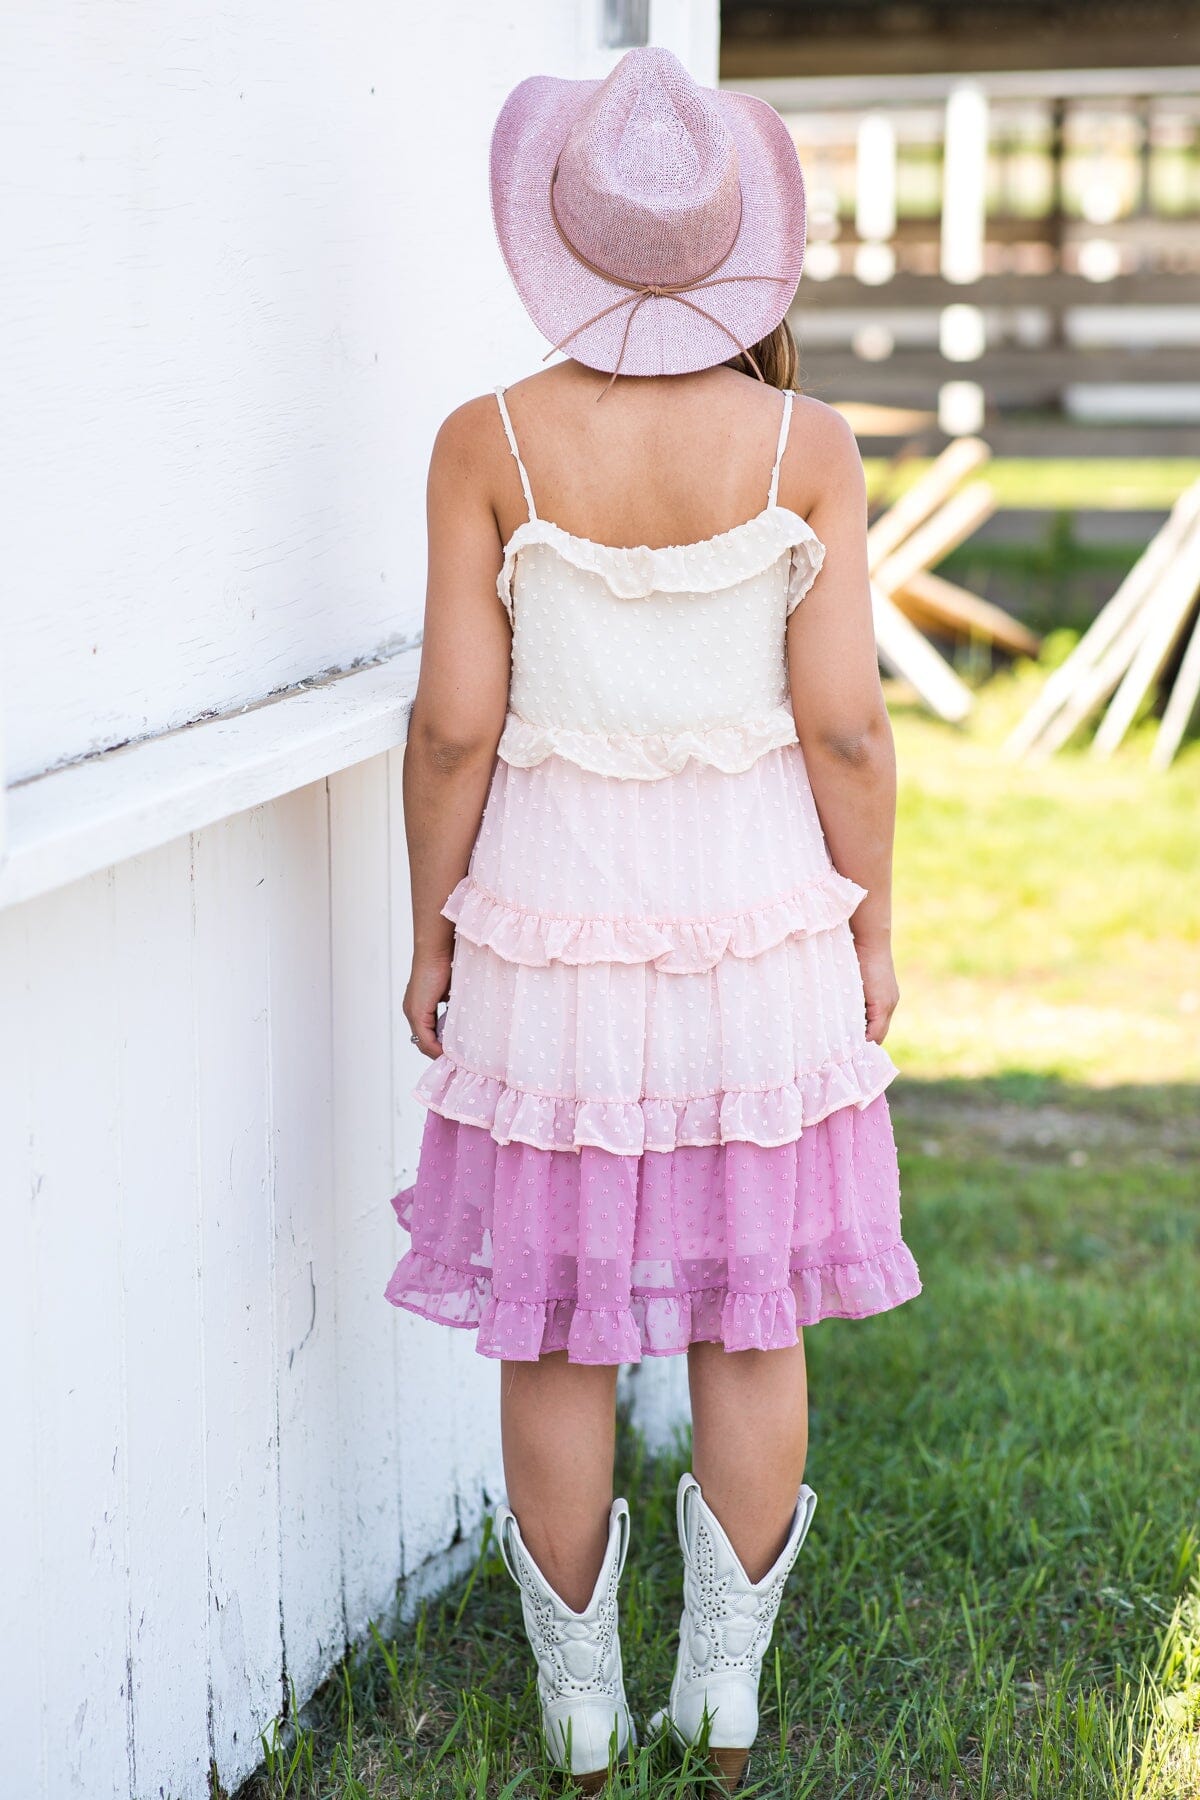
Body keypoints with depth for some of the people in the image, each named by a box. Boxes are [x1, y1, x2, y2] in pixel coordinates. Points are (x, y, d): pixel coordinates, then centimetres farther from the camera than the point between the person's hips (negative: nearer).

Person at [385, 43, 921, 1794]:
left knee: (558, 1333, 11)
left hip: (553, 916, 0)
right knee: (752, 1320, 14)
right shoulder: (805, 444, -8)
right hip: (759, 913, 1)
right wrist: (871, 924, 7)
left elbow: (454, 723, -8)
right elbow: (845, 726, -7)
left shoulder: (491, 444, -10)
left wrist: (431, 927, 5)